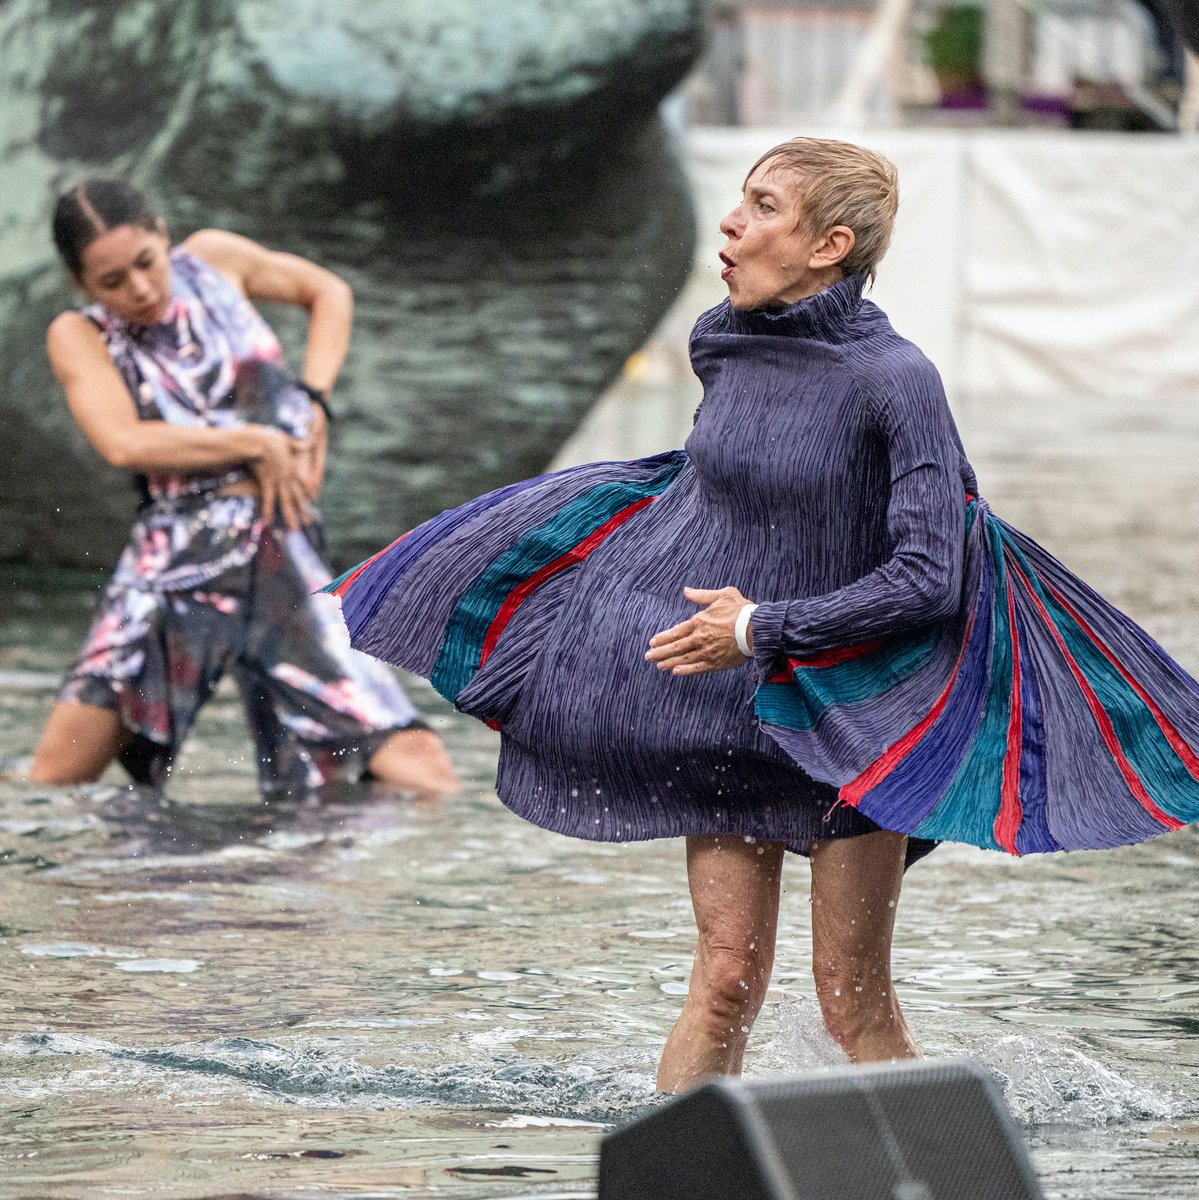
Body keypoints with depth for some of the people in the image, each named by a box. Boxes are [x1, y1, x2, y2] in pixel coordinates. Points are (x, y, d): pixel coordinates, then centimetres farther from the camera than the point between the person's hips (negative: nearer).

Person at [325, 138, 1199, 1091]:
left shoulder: (894, 379, -19)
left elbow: (928, 576, -22)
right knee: (727, 978, 0)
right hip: (730, 703, 5)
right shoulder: (726, 347, -1)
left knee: (854, 1001, -1)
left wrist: (762, 629, -19)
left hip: (854, 706, -4)